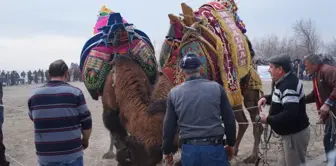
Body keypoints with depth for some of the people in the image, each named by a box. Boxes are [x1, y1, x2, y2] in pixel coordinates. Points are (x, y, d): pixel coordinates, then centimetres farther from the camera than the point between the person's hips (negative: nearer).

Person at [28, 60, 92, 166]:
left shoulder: (35, 95, 1)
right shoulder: (75, 93, -7)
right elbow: (86, 123, -5)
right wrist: (85, 140, 15)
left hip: (44, 155, 3)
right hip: (71, 154, -3)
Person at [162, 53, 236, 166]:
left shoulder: (174, 93, 0)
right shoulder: (216, 88, -1)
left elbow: (169, 126, 4)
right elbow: (229, 119, 2)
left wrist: (166, 151, 17)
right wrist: (230, 143, 16)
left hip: (189, 149, 1)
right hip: (214, 148, -1)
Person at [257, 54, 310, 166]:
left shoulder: (289, 86, -27)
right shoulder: (283, 82, 7)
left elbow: (290, 115, -36)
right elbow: (279, 98, 26)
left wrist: (268, 119, -25)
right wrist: (266, 98, 5)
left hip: (295, 134, -11)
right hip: (288, 133, 11)